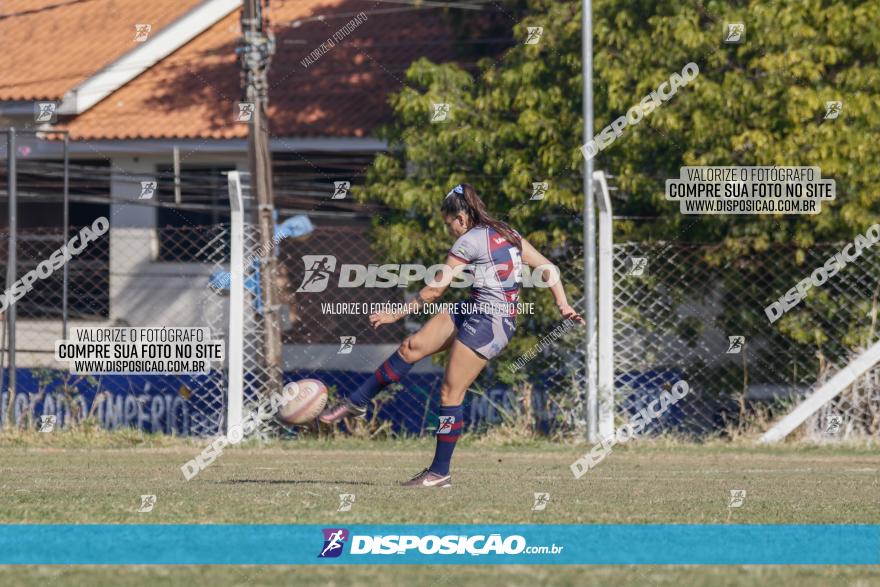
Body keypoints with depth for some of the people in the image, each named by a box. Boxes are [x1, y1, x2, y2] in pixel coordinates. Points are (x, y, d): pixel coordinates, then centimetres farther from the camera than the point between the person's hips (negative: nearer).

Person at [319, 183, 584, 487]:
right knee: (412, 347, 6)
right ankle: (357, 402, 11)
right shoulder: (508, 234, 12)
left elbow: (435, 291, -7)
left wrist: (396, 315, 3)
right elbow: (548, 268, 8)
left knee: (450, 393, -5)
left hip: (487, 325, -9)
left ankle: (440, 471, 0)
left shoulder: (468, 243, -12)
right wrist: (564, 306, 6)